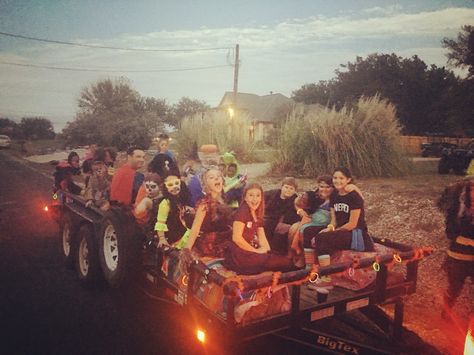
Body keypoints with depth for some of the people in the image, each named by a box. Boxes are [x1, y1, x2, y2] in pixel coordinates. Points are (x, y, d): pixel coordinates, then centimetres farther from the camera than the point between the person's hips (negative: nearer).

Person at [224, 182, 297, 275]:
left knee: (288, 260, -1)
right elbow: (236, 238, -18)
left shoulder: (257, 215, 15)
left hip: (252, 254, 9)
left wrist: (268, 250, -6)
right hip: (241, 256, -9)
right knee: (285, 262, -16)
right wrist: (256, 251, -12)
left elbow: (262, 238, 13)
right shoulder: (242, 212, -10)